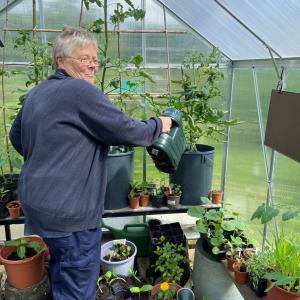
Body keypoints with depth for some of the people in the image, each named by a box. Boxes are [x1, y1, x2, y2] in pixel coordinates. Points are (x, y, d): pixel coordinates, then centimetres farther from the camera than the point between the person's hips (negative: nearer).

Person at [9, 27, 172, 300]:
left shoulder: (37, 93, 10)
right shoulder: (80, 91, -19)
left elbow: (16, 136, 20)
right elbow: (125, 130, -19)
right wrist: (159, 125, -2)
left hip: (35, 201, 9)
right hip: (69, 211, -9)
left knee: (60, 275, 28)